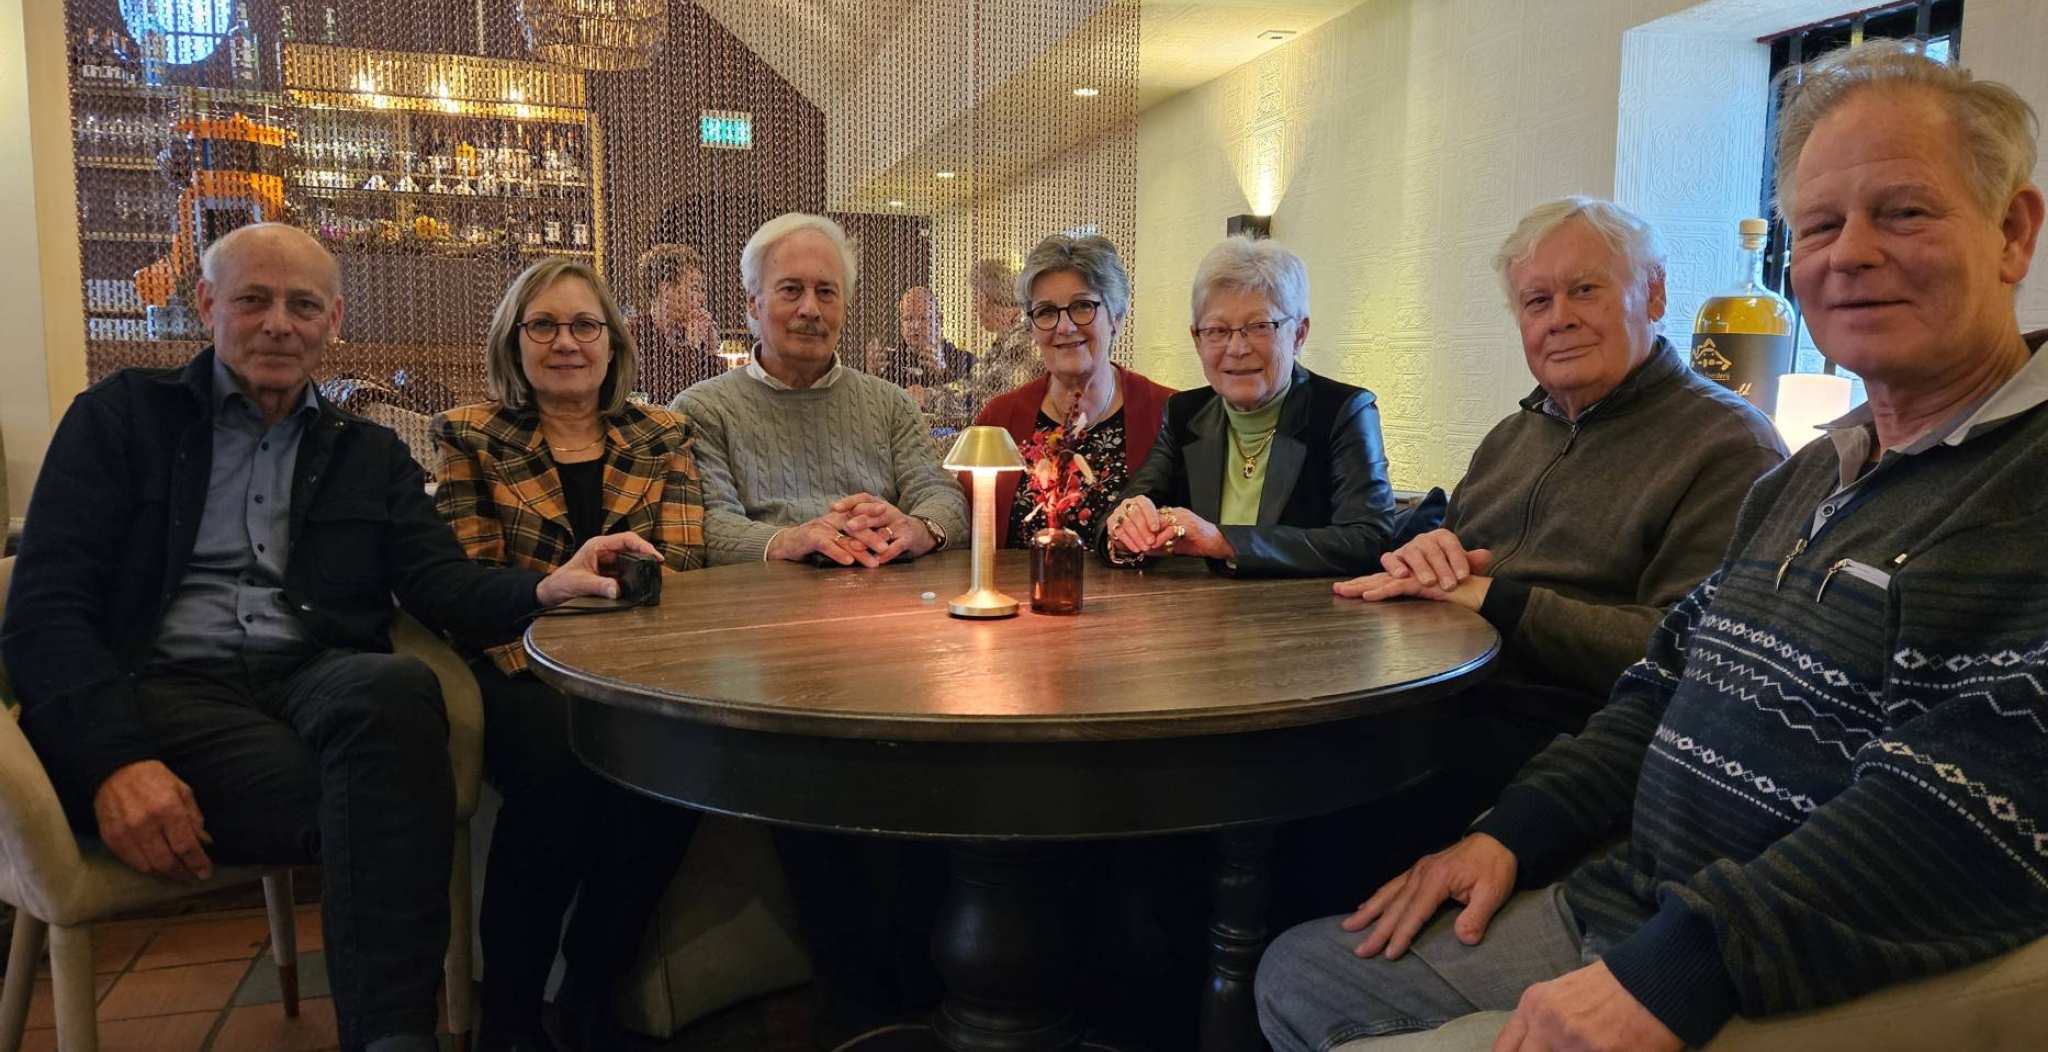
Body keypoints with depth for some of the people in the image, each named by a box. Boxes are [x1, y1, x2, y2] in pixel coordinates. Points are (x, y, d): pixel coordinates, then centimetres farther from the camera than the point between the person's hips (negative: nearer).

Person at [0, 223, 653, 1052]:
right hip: (162, 689, -2)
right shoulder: (122, 418, 13)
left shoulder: (369, 454, 21)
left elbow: (442, 586, 7)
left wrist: (542, 589, -18)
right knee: (380, 807, -34)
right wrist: (115, 761, -16)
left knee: (395, 689, -36)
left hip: (318, 680, 3)